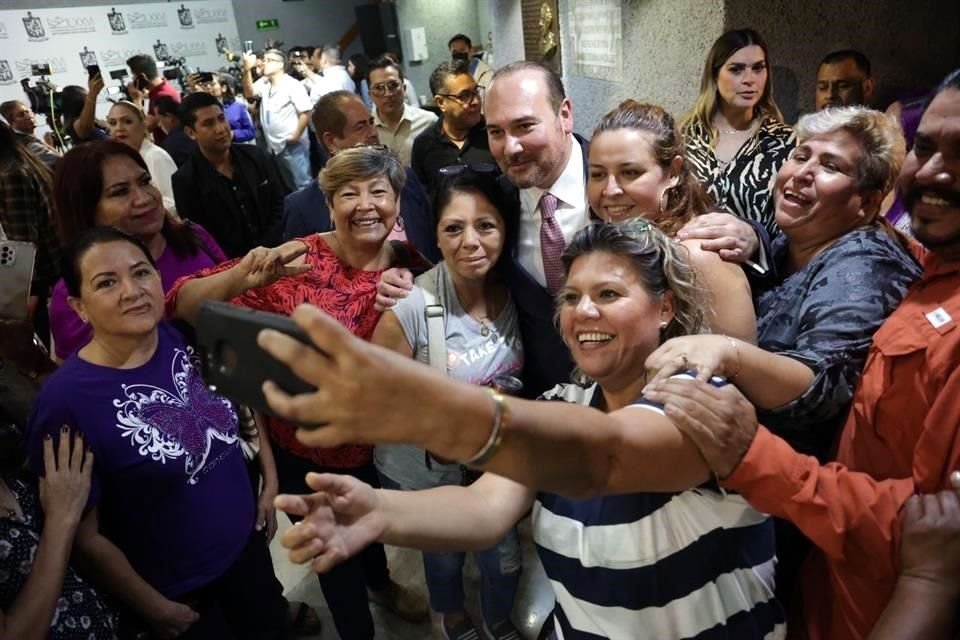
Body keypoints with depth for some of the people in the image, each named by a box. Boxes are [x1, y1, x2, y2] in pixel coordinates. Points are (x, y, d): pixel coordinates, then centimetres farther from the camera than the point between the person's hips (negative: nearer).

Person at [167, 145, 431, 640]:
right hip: (306, 446, -3)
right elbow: (183, 307, -28)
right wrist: (240, 278, -49)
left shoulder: (409, 264, -13)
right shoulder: (296, 263, -23)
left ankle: (380, 580, 66)